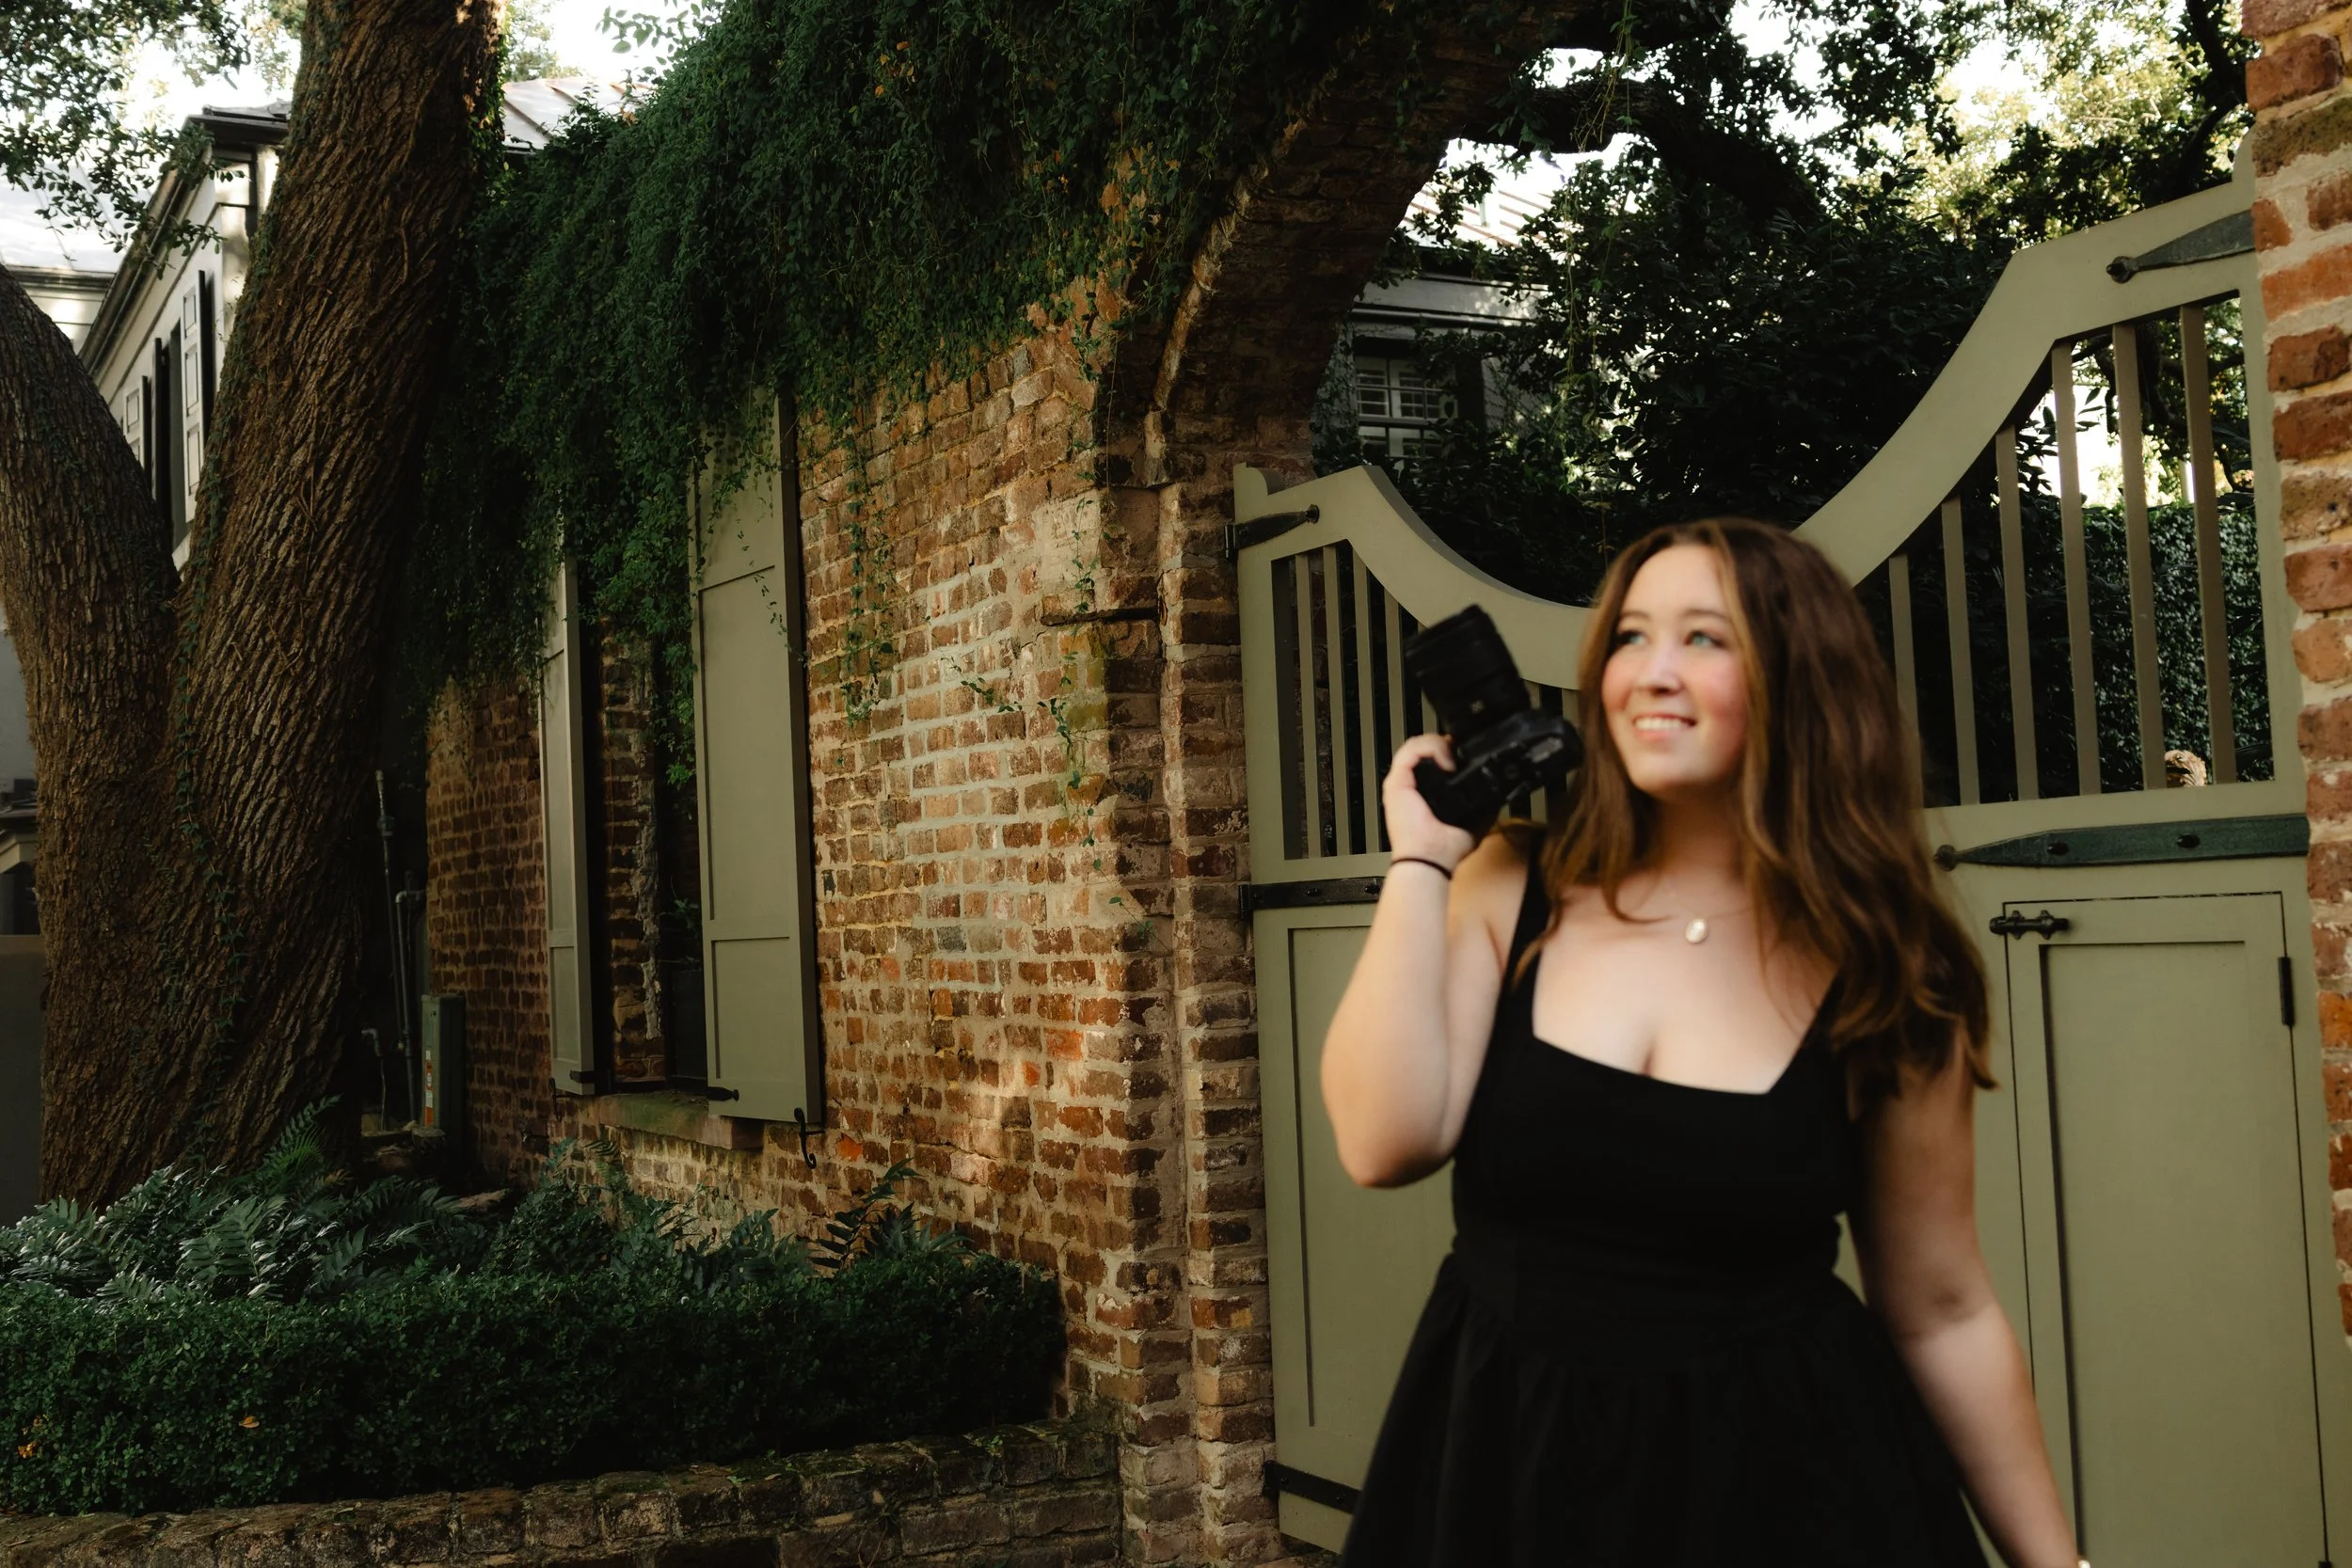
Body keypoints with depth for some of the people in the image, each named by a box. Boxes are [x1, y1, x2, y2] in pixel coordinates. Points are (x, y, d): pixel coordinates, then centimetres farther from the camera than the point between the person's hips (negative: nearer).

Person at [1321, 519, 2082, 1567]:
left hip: (1780, 1478, -1)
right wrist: (1419, 860, -14)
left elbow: (1942, 1314, 1)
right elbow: (1385, 1143, -18)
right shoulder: (1511, 890, -5)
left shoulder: (1879, 972, -6)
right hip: (1502, 1461, 1)